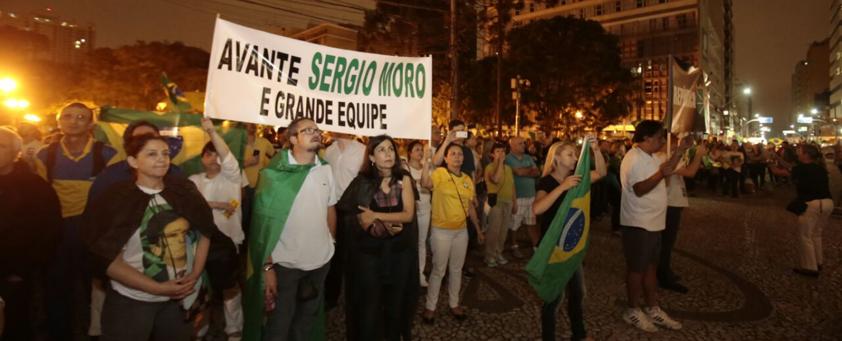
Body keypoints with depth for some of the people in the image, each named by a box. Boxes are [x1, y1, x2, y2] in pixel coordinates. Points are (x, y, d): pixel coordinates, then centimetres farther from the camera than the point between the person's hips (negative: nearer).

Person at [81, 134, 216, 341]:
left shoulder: (184, 191, 0)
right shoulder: (117, 200, -10)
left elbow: (205, 233, 7)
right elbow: (109, 261, -11)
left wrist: (195, 275, -6)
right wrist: (158, 288, -16)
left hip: (180, 298, 4)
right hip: (133, 302, -4)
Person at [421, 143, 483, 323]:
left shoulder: (467, 179, 6)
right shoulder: (439, 174, -11)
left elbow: (470, 206, 14)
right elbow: (425, 183, -34)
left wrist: (478, 229, 16)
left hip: (461, 230, 5)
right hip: (441, 231, -5)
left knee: (456, 269, 16)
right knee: (439, 270, 4)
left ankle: (454, 304, 31)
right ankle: (430, 307, 19)